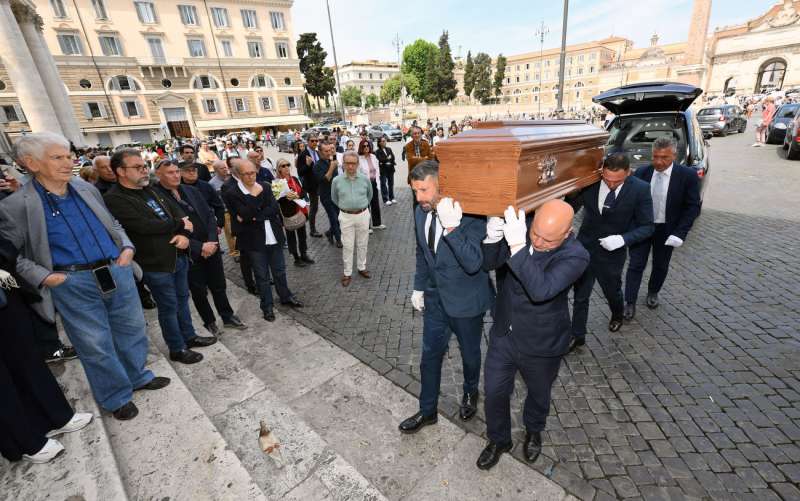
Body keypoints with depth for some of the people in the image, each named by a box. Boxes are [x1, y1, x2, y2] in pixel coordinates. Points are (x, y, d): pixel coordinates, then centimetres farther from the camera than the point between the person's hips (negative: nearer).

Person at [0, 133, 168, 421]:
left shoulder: (86, 189, 6)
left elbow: (114, 225, 17)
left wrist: (127, 247, 1)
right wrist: (43, 277, -12)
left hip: (117, 272, 4)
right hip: (73, 284, -4)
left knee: (132, 330, 17)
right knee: (96, 345, 9)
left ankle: (137, 376, 40)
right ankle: (116, 397, 30)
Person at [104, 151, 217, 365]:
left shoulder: (151, 190, 10)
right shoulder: (114, 200, -14)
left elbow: (178, 210, 5)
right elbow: (145, 226, -26)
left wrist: (184, 234, -15)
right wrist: (180, 224, -13)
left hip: (178, 256, 7)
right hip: (156, 265, -7)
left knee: (182, 298, 20)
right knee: (168, 307, 6)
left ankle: (189, 336, 38)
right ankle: (177, 349, 24)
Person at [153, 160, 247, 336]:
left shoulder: (192, 190, 6)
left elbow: (210, 215, 5)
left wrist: (212, 241, -9)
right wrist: (199, 247, -16)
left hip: (211, 247, 4)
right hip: (189, 254, -4)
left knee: (219, 286, 16)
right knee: (199, 291, 12)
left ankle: (228, 317, 34)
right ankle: (209, 322, 32)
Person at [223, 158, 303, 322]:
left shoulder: (265, 187, 3)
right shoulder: (231, 194, -9)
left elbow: (274, 208, -9)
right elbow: (245, 215, -21)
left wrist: (253, 217, -18)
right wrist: (258, 194, -19)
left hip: (274, 236, 4)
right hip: (254, 240, -3)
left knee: (279, 270, 18)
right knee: (262, 275, 10)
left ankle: (286, 297, 37)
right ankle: (267, 306, 26)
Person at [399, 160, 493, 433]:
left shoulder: (470, 216, -25)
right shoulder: (421, 212, -4)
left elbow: (473, 264, -33)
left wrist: (451, 227, -42)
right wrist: (419, 287, 13)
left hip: (465, 300, -5)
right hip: (435, 298, 5)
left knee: (469, 353, 20)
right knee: (430, 355, 16)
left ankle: (470, 392, 52)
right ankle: (427, 410, 38)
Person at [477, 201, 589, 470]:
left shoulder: (575, 256, -25)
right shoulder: (519, 230, -14)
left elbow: (541, 290, -40)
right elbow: (490, 263, -7)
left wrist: (518, 247, -49)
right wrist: (492, 240, -29)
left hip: (540, 345, -2)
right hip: (503, 335, 3)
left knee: (538, 393, 25)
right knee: (494, 392, 16)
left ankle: (533, 431, 59)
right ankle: (499, 440, 45)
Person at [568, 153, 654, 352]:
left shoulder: (640, 190, -15)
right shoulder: (589, 181, -14)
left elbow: (647, 226, -9)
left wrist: (623, 239, -26)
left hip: (611, 254, 0)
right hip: (584, 248, 1)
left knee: (612, 292, 23)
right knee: (580, 296, 10)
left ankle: (617, 316, 57)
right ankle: (577, 336, 28)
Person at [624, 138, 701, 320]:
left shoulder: (687, 175, -11)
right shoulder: (641, 172, -7)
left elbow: (693, 207, -9)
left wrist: (680, 233, -17)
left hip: (666, 230, 0)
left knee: (660, 266, 17)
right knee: (636, 265, 1)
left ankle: (653, 293, 41)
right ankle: (630, 303, 9)